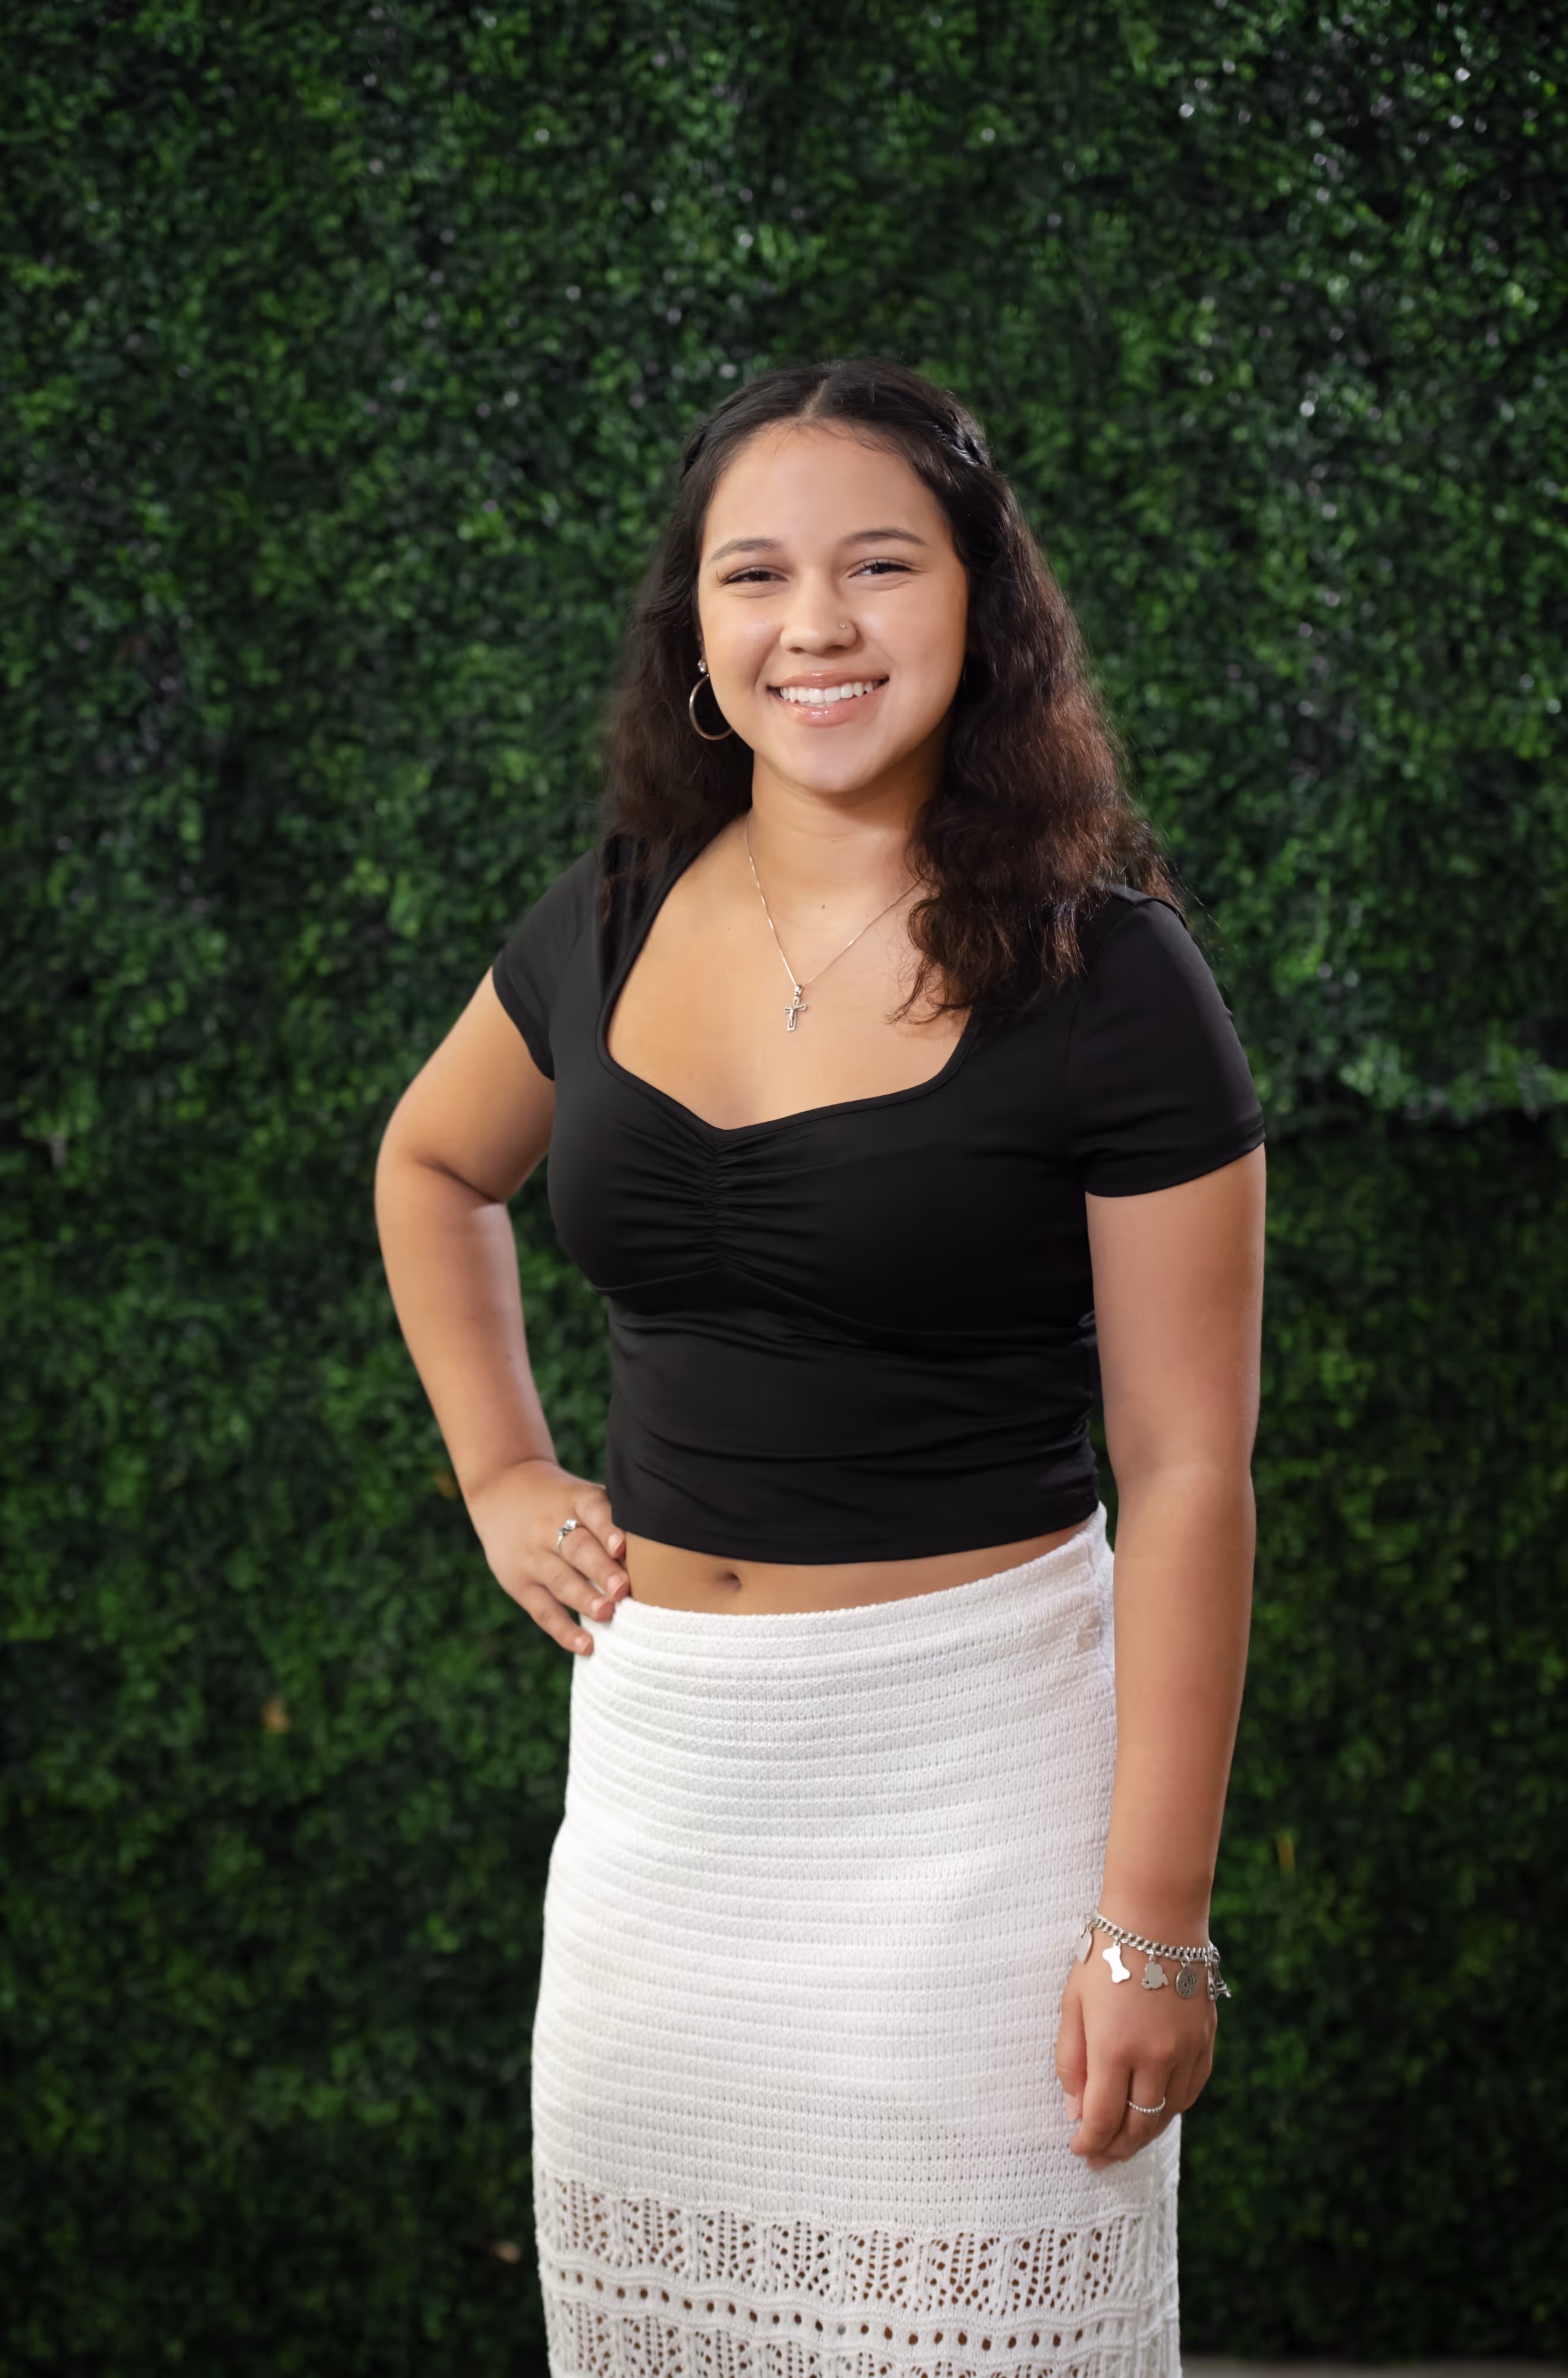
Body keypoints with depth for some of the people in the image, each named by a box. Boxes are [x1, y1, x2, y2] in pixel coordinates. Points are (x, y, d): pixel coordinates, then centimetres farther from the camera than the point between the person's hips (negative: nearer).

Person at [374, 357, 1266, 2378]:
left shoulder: (1106, 979, -11)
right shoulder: (615, 924, 3)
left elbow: (1186, 1472, -12)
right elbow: (431, 1167, 24)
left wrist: (1154, 1928, -14)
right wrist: (497, 1475, 12)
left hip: (967, 1755, -5)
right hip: (657, 1745, 5)